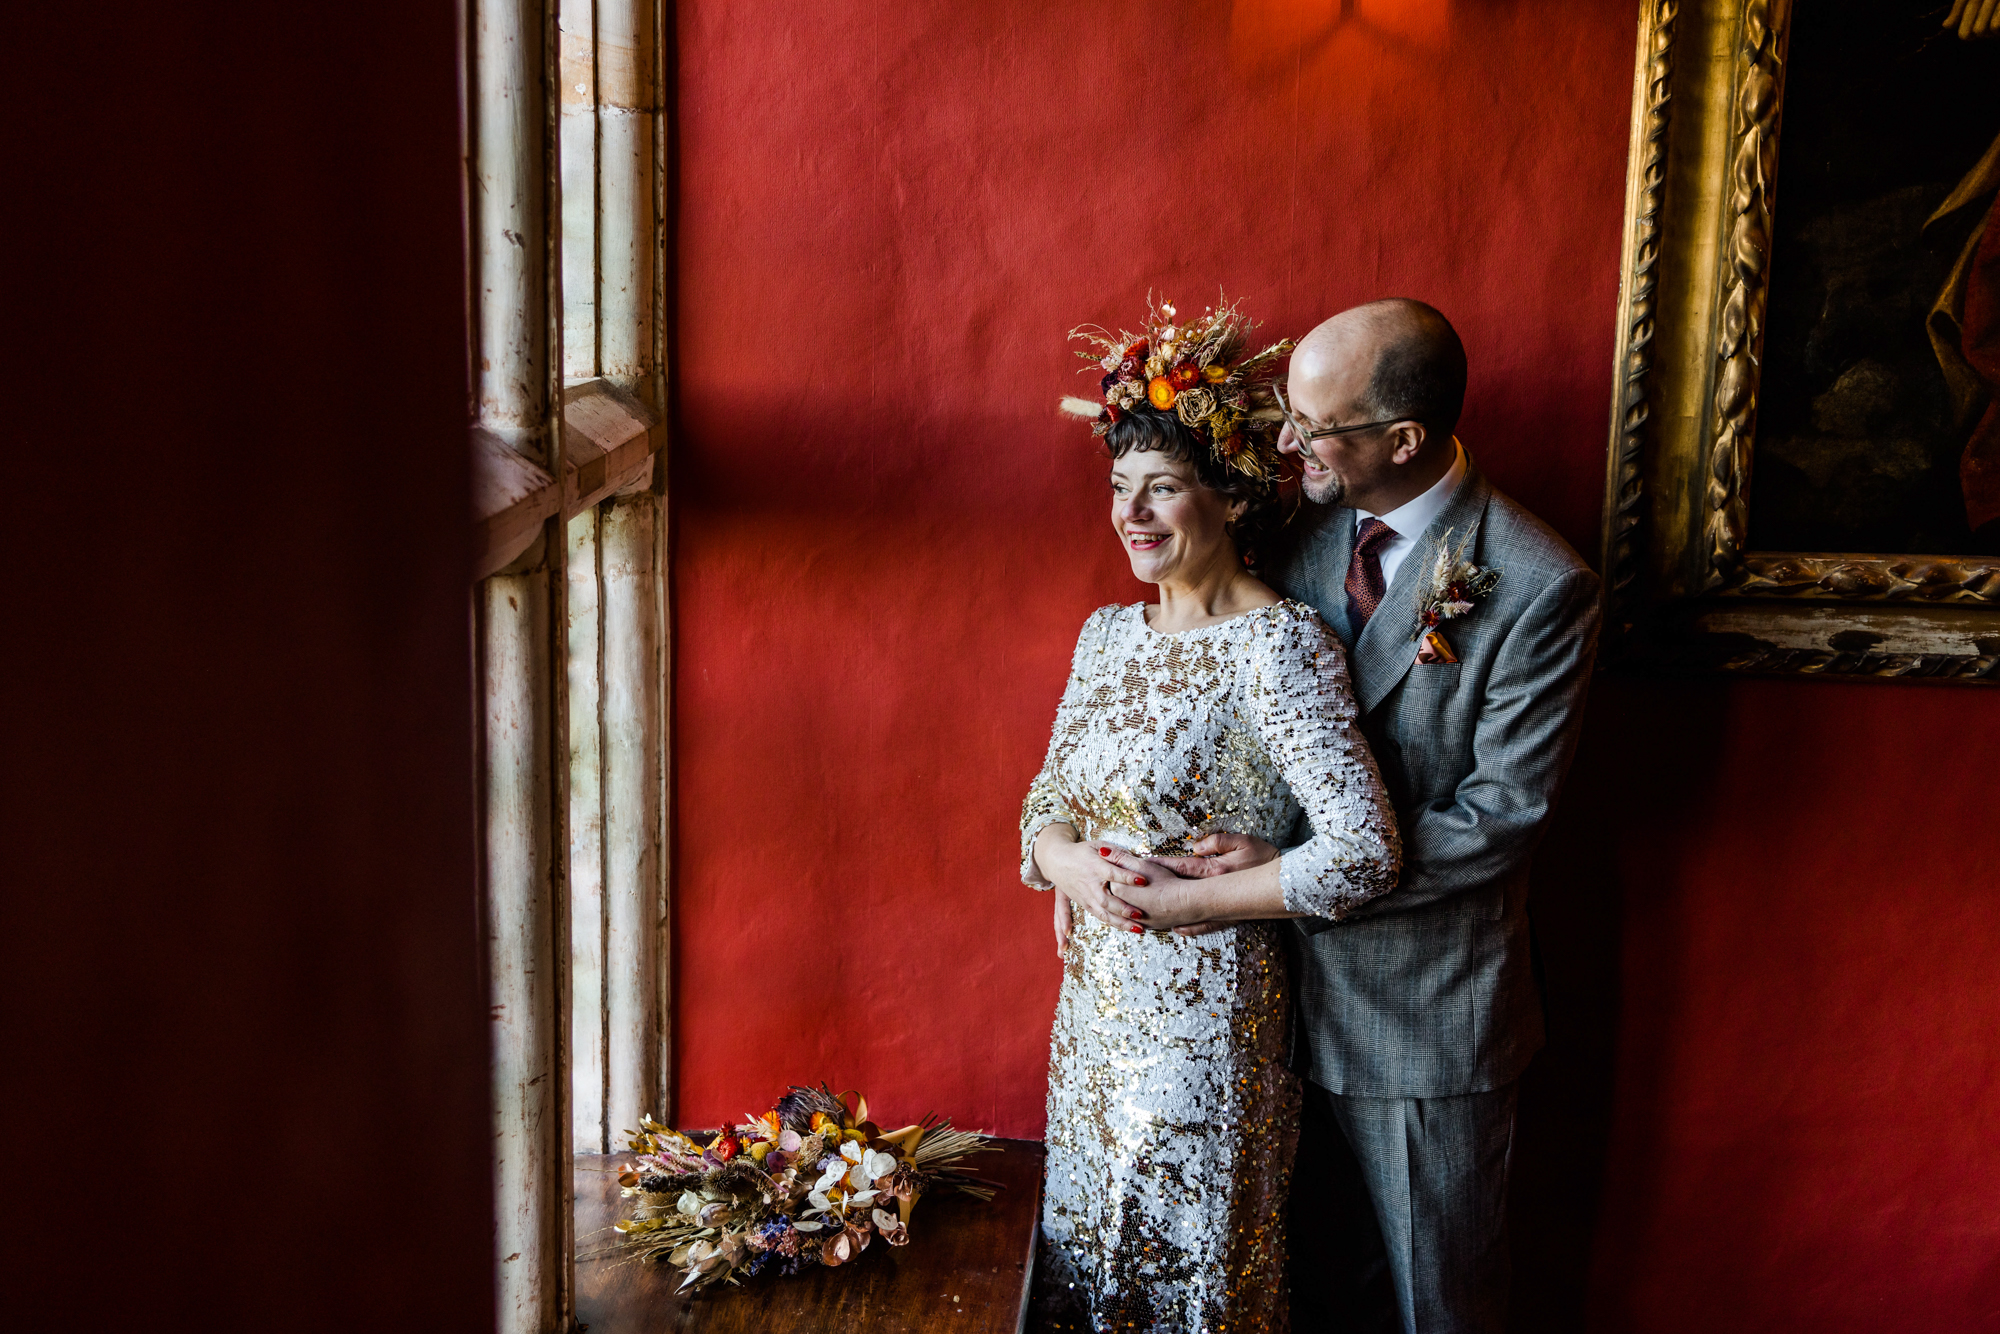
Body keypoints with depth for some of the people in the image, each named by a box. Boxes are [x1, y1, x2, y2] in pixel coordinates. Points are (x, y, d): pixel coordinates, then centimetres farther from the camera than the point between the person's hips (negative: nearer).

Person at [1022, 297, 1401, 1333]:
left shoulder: (1279, 645, -17)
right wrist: (1069, 863, -11)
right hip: (1096, 996, 7)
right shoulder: (1108, 632, 5)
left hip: (1207, 1004, -7)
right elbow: (1049, 797, 12)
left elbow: (1363, 851, -22)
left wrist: (1181, 899, -18)